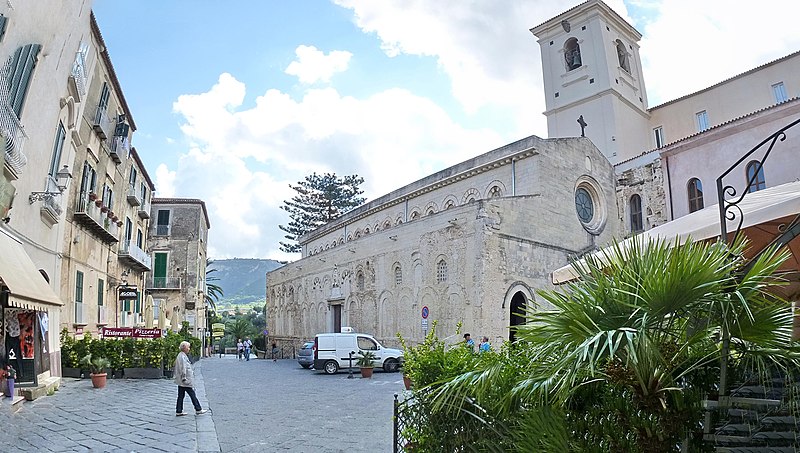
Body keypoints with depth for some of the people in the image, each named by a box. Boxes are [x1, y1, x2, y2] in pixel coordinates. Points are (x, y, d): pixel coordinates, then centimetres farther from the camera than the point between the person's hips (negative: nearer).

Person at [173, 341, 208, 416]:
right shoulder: (183, 357, -18)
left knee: (181, 396, 13)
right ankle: (198, 410, 3)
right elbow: (183, 368, -22)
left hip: (180, 381, 10)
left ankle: (179, 411, 16)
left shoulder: (180, 355, 15)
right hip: (185, 381, -10)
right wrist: (184, 378, -22)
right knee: (192, 394, -3)